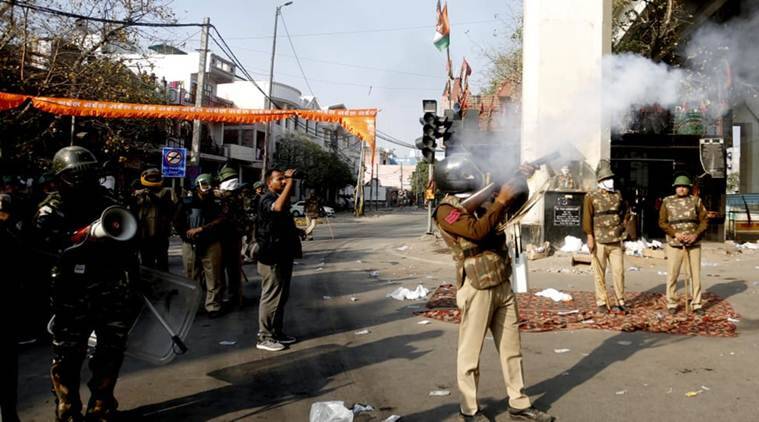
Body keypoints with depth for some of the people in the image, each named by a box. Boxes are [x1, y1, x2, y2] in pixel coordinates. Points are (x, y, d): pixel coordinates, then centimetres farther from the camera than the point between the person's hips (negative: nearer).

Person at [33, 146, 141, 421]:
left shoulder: (108, 203, 10)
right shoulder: (53, 208, -1)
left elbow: (128, 246, 16)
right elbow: (45, 239, -22)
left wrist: (135, 279, 15)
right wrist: (86, 234, -34)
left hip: (112, 292, 4)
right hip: (72, 294, -3)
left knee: (111, 352, 10)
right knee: (68, 356, 2)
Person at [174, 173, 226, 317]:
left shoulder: (216, 203, 6)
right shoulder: (187, 202, 2)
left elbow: (219, 220, -8)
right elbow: (177, 222, 5)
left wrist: (201, 229, -16)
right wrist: (187, 233, -7)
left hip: (211, 245, 0)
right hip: (190, 245, 0)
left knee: (214, 278, -1)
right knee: (191, 278, 8)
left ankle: (213, 307, 9)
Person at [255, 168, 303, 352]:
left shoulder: (281, 198, 17)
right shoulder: (267, 199, -15)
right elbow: (278, 207, -41)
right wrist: (290, 182, -37)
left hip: (283, 256, 10)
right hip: (272, 258, -10)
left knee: (281, 297, 16)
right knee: (271, 298, -4)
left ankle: (276, 332, 26)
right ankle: (264, 337, 3)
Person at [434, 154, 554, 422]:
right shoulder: (446, 211, -11)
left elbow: (514, 205, 23)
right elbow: (478, 231, -27)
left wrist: (521, 179, 8)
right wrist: (500, 200, -20)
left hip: (502, 285, 8)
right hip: (477, 289, -8)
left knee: (511, 347, 14)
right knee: (471, 351, 3)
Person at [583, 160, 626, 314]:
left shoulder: (618, 195, 12)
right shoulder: (591, 196, -1)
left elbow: (622, 215, 21)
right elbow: (587, 217, -6)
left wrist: (622, 234, 16)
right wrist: (590, 237, -12)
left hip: (616, 242, 3)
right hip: (599, 242, -3)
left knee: (619, 272, 2)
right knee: (599, 274, 2)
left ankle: (620, 302, 12)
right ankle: (602, 303, 11)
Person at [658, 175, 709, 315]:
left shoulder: (696, 201, 5)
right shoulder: (667, 201, 4)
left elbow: (704, 220, 3)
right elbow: (662, 222, 1)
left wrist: (695, 235, -12)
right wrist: (675, 234, -13)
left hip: (694, 244, 1)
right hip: (674, 244, -1)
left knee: (695, 274, 3)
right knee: (672, 275, -1)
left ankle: (696, 304, 13)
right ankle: (672, 304, 9)